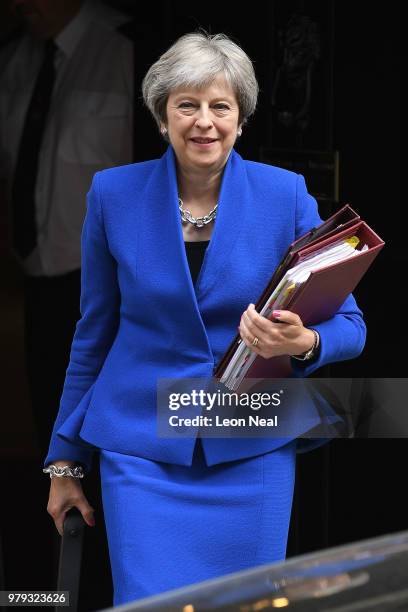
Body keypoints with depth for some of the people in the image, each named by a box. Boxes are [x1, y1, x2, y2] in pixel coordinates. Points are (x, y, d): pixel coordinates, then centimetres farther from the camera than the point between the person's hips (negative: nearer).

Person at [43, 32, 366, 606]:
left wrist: (303, 343, -24)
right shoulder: (114, 194, -2)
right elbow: (94, 334, 7)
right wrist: (65, 460, 10)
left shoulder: (287, 195, -4)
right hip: (141, 447, 0)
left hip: (253, 448, 1)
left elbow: (348, 325, 0)